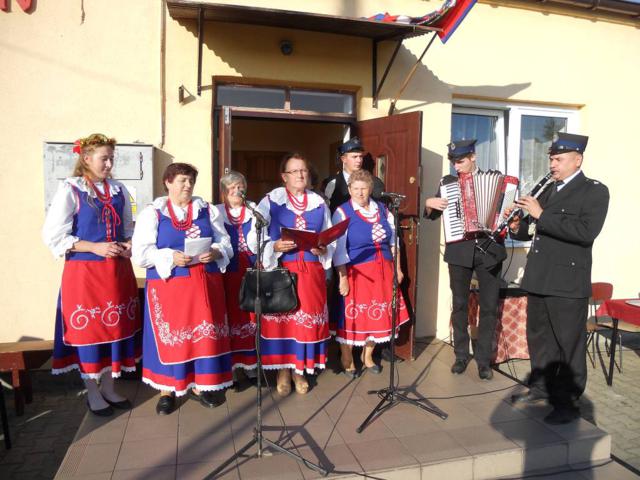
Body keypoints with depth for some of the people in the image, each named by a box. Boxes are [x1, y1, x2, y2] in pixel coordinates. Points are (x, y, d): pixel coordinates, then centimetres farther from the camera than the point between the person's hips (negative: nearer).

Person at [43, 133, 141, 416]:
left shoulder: (119, 191, 9)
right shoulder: (70, 190, -6)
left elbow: (129, 228, 18)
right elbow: (53, 235, -10)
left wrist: (129, 244, -4)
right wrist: (95, 247, -17)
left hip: (118, 271, 5)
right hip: (84, 272, -4)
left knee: (115, 327, 10)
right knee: (89, 330, 5)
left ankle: (108, 387, 28)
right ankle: (92, 393, 23)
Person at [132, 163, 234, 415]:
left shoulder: (208, 210, 9)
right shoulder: (152, 213, 1)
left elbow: (226, 243, 6)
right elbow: (141, 253, -7)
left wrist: (215, 253, -15)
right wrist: (170, 257, -20)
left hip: (204, 283, 3)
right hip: (168, 285, -2)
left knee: (204, 333, 5)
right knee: (170, 336, 3)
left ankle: (200, 385, 20)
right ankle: (167, 390, 17)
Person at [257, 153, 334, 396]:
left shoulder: (319, 203, 10)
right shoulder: (271, 200, 1)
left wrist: (322, 249, -10)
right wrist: (274, 247, -21)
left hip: (311, 272, 3)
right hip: (280, 271, -2)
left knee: (308, 319, 5)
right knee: (281, 319, 0)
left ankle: (300, 371, 21)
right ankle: (283, 371, 16)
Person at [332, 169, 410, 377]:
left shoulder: (381, 209, 8)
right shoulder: (343, 212, -6)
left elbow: (393, 239, 13)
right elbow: (338, 249, -10)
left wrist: (397, 267, 10)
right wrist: (343, 278, -14)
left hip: (383, 271, 5)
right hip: (357, 272, -5)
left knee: (378, 314, 11)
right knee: (353, 315, 1)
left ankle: (368, 356, 30)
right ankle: (347, 358, 21)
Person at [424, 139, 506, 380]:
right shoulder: (447, 183, 6)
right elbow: (431, 215, 12)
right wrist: (429, 203, -10)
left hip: (489, 251, 0)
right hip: (459, 252, 1)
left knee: (489, 307, 4)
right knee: (459, 305, 8)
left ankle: (484, 359, 17)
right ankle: (461, 355, 23)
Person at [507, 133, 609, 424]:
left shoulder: (594, 191, -6)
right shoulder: (548, 191, 15)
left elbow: (586, 232, -23)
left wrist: (541, 215, -23)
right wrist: (518, 227, -2)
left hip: (568, 282, -7)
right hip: (539, 279, 7)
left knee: (569, 345, 3)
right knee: (538, 337, 17)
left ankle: (567, 403, 16)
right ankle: (541, 386, 34)